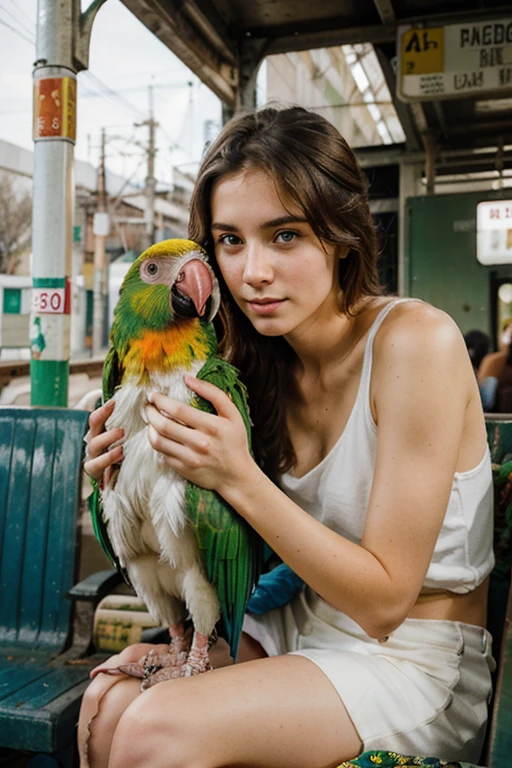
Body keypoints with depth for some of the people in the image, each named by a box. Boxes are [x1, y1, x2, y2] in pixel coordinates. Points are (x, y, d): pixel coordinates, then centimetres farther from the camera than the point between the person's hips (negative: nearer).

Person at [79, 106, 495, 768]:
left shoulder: (417, 342, -20)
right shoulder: (254, 360, -2)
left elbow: (384, 600, -18)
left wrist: (238, 479, -27)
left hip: (416, 658, -5)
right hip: (294, 627, 5)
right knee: (110, 703, -15)